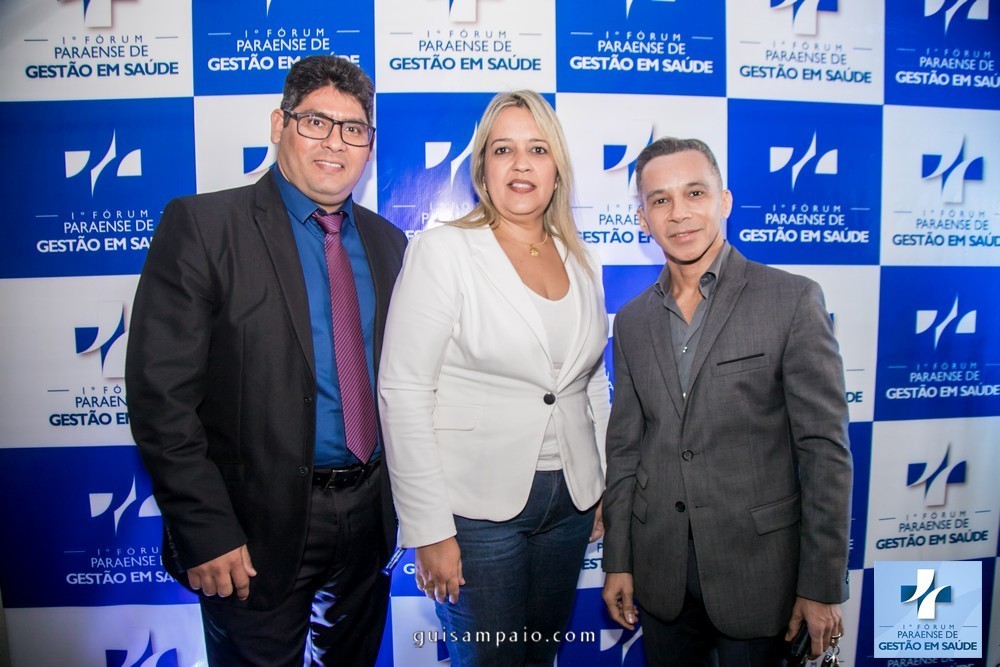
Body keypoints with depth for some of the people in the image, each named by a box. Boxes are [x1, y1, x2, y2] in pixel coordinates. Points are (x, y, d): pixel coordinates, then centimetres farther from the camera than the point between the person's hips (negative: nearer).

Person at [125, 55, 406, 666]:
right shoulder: (202, 225, -11)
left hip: (369, 516, 5)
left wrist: (398, 494, 8)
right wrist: (206, 532, -17)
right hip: (260, 524, -5)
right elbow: (161, 393, -15)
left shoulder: (387, 242, 6)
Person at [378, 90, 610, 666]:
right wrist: (429, 530, -14)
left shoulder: (583, 262, 7)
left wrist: (605, 488, 12)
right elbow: (403, 395, -13)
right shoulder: (443, 251, -9)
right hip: (477, 509, -5)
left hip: (570, 502, 5)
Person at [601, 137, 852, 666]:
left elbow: (824, 449, -9)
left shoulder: (792, 300, -9)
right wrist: (618, 562, 7)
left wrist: (821, 586, -9)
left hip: (758, 568, -3)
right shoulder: (632, 321, 4)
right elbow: (624, 448, 7)